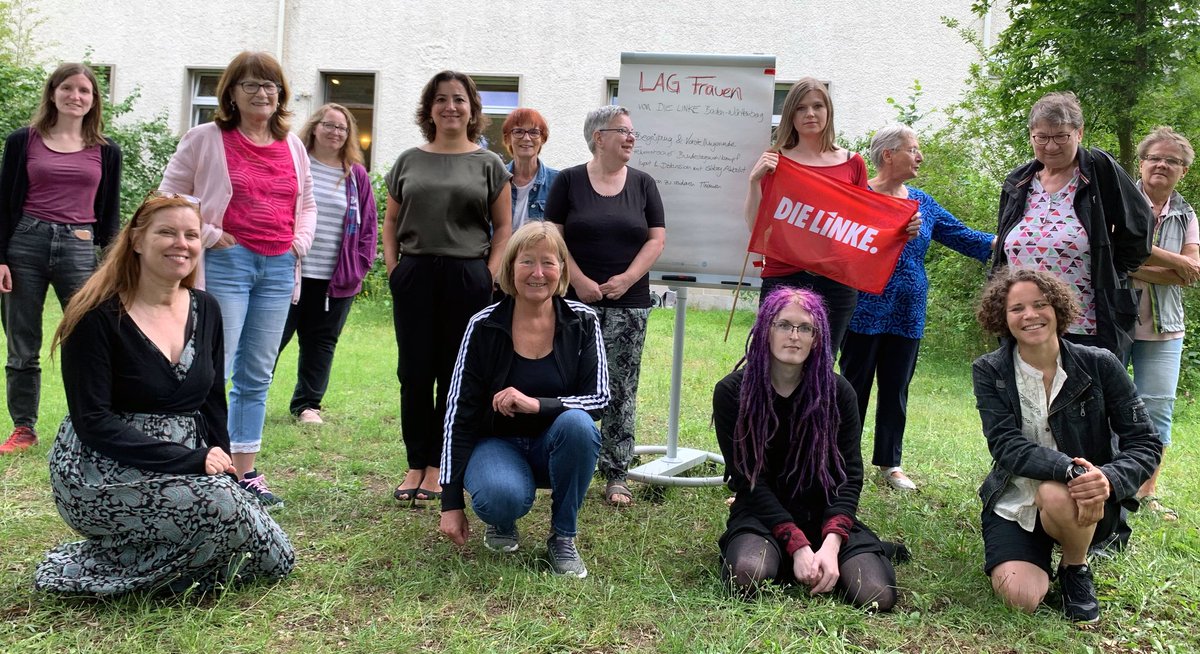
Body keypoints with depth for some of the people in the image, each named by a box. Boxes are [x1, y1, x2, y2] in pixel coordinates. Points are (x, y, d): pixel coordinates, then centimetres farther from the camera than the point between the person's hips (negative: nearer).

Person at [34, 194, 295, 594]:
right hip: (101, 473, -7)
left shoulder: (205, 310, 6)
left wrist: (219, 468, -4)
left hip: (187, 471, 7)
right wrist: (190, 459, -24)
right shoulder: (98, 317, -12)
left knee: (276, 561, 1)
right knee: (220, 504, -33)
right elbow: (93, 422, -17)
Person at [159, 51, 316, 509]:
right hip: (226, 263, -5)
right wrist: (208, 235, -8)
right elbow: (170, 196, -1)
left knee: (257, 375, 9)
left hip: (279, 267, 5)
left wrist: (301, 240, 9)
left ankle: (244, 473, 17)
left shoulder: (292, 146, 14)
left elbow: (307, 203, 25)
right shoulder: (207, 138, 0)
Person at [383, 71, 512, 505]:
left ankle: (439, 467, 14)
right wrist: (392, 264, 2)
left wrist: (490, 274, -6)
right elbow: (391, 220, 14)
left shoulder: (488, 164, 7)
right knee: (414, 374, 3)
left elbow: (503, 228, 4)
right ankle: (415, 465, 13)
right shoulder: (409, 161, 13)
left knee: (455, 376, 3)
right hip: (414, 276, 2)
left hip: (467, 278, -2)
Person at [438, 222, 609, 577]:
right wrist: (451, 502, -11)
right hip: (497, 442, -2)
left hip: (556, 445, 2)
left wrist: (537, 404, -30)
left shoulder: (582, 322, -8)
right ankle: (501, 523, 6)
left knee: (577, 422, -33)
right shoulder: (485, 326, -11)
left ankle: (563, 537, -10)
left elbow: (599, 398, -12)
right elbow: (459, 415, -9)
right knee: (503, 496, -35)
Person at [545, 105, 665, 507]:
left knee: (622, 390, 2)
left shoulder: (643, 184, 8)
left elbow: (657, 239, 4)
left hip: (629, 303, 2)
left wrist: (626, 279, -9)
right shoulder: (569, 181, 3)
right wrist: (579, 281, -11)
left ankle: (616, 476, 9)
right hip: (578, 300, -1)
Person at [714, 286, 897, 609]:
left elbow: (850, 474, -4)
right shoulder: (731, 392, -7)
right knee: (747, 576, -34)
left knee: (877, 595, -22)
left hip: (823, 515, 2)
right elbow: (748, 478, -10)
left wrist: (831, 545, -20)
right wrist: (798, 546, -20)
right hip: (762, 513, -2)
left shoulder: (837, 392, -2)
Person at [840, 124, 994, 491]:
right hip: (866, 311, -5)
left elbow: (961, 236, 10)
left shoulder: (922, 202, 12)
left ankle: (890, 463, 21)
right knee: (855, 385, 3)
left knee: (897, 388, 11)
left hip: (908, 316, 6)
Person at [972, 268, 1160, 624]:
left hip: (1087, 502, 0)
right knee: (1021, 596, -24)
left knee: (1057, 495, -35)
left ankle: (1076, 567, -2)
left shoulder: (1099, 365, -7)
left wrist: (1109, 478, -29)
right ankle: (1041, 554, 13)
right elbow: (1006, 445, -17)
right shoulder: (989, 371, -6)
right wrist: (1070, 469, -35)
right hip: (1014, 503, 0)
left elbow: (1145, 444, -7)